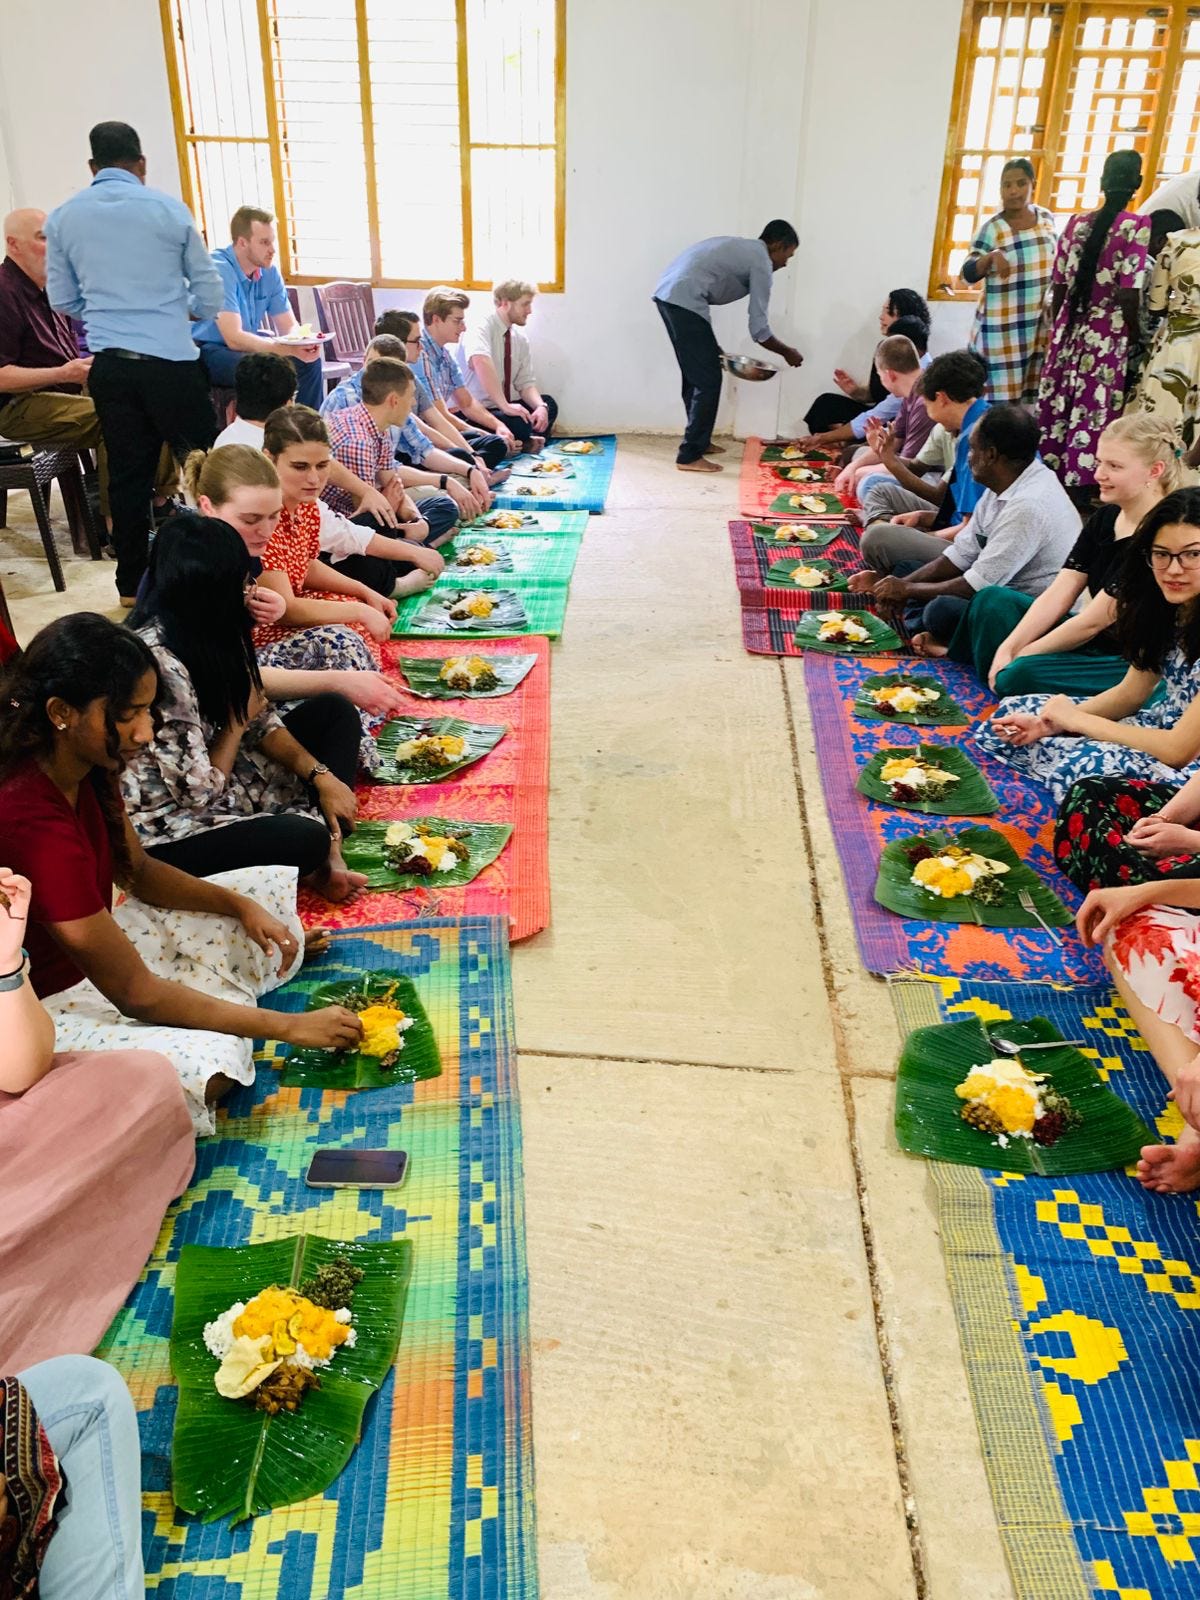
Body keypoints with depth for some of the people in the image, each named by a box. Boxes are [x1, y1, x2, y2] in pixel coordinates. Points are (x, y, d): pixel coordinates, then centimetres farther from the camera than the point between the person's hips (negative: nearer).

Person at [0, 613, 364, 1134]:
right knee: (205, 1061, -35)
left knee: (276, 888, 11)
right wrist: (288, 1027, -23)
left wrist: (241, 906, -9)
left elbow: (139, 871, 9)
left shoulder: (84, 765, -7)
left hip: (92, 941, 9)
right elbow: (136, 993, -28)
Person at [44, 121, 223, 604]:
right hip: (169, 361, -4)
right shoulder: (168, 209, -3)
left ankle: (132, 583, 18)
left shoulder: (63, 217, 6)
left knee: (127, 472, 10)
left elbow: (62, 299, 15)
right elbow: (210, 296, 3)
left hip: (108, 365, 4)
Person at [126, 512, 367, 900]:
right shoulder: (157, 664, -30)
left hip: (218, 777, 10)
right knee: (306, 838, -33)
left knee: (334, 711, 5)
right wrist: (237, 721, -11)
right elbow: (200, 793, -25)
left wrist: (321, 775, -6)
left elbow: (259, 716, 6)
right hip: (170, 830, -10)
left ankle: (327, 857, -7)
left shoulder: (203, 632, -4)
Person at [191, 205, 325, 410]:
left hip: (247, 345, 7)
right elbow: (234, 338, -30)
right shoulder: (219, 269, -22)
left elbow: (289, 326, 1)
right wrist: (290, 349, -40)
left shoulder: (269, 271, -1)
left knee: (310, 360, -7)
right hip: (207, 350, -7)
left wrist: (303, 343, -25)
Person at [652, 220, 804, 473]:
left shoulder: (740, 249, 28)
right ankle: (690, 456, -2)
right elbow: (758, 329, -2)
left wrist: (712, 347, 25)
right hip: (684, 300, -10)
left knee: (695, 375, 20)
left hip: (667, 293, 10)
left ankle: (699, 441, 31)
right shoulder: (761, 262, 0)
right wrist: (787, 352, 14)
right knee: (708, 380, -4)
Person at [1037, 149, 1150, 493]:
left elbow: (1059, 289, 6)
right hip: (1108, 337, -4)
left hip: (1070, 331, 5)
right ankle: (1081, 487, 6)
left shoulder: (1077, 223, 4)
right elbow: (1128, 296, -15)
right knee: (1093, 415, 1)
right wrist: (1136, 339, -2)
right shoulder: (1138, 227, -10)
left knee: (1057, 409, 10)